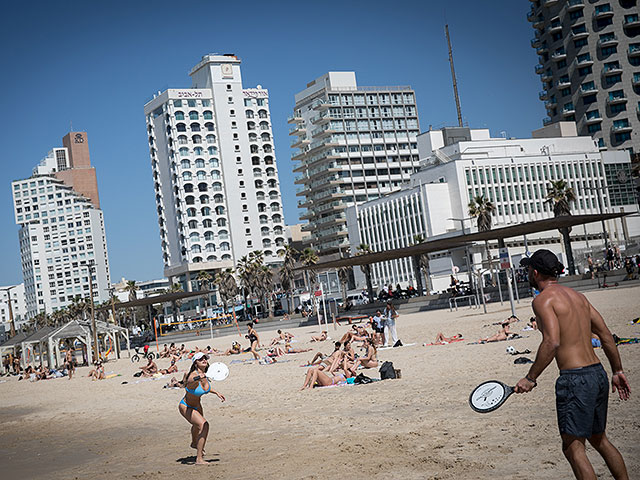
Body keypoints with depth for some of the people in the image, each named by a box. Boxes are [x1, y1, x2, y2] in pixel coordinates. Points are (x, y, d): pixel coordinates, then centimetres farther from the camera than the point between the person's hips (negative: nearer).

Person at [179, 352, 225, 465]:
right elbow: (189, 382, -58)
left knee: (198, 425, 34)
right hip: (186, 406, -9)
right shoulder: (194, 374, -33)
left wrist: (216, 393, 11)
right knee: (204, 425, -27)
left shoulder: (204, 375, -10)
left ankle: (194, 443, 68)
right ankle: (199, 459, -23)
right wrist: (198, 377, -78)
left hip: (196, 405, 9)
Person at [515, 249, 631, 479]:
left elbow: (552, 342, -22)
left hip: (575, 378, -8)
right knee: (599, 439, 22)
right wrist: (617, 371, 24)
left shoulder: (543, 299, -9)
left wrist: (530, 378, -15)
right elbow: (606, 335, 17)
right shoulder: (577, 296, 15)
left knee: (573, 446, -1)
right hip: (598, 374, 9)